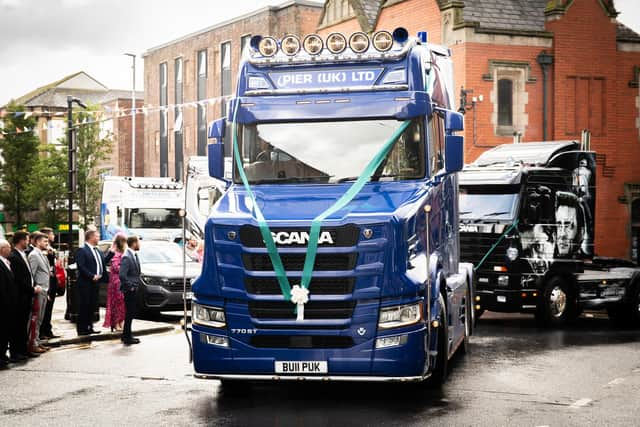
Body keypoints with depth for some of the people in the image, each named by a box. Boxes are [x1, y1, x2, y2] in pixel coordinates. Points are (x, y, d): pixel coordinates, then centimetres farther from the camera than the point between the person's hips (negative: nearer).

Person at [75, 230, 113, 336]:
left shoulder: (97, 251, 17)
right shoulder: (82, 250, -11)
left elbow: (104, 261, 17)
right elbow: (81, 267, -18)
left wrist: (111, 252, 8)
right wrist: (92, 276, -20)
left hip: (95, 283, 9)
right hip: (85, 284, -8)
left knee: (92, 307, 12)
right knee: (84, 307, -3)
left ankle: (89, 327, 19)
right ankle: (82, 329, 1)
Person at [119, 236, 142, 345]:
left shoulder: (134, 255, 10)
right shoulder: (127, 257, -20)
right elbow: (122, 275, -27)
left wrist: (136, 284, 12)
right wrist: (130, 286, -18)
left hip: (133, 289, 9)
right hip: (129, 290, -9)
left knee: (130, 313, 16)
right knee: (130, 313, -4)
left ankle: (126, 335, 26)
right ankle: (127, 338, 3)